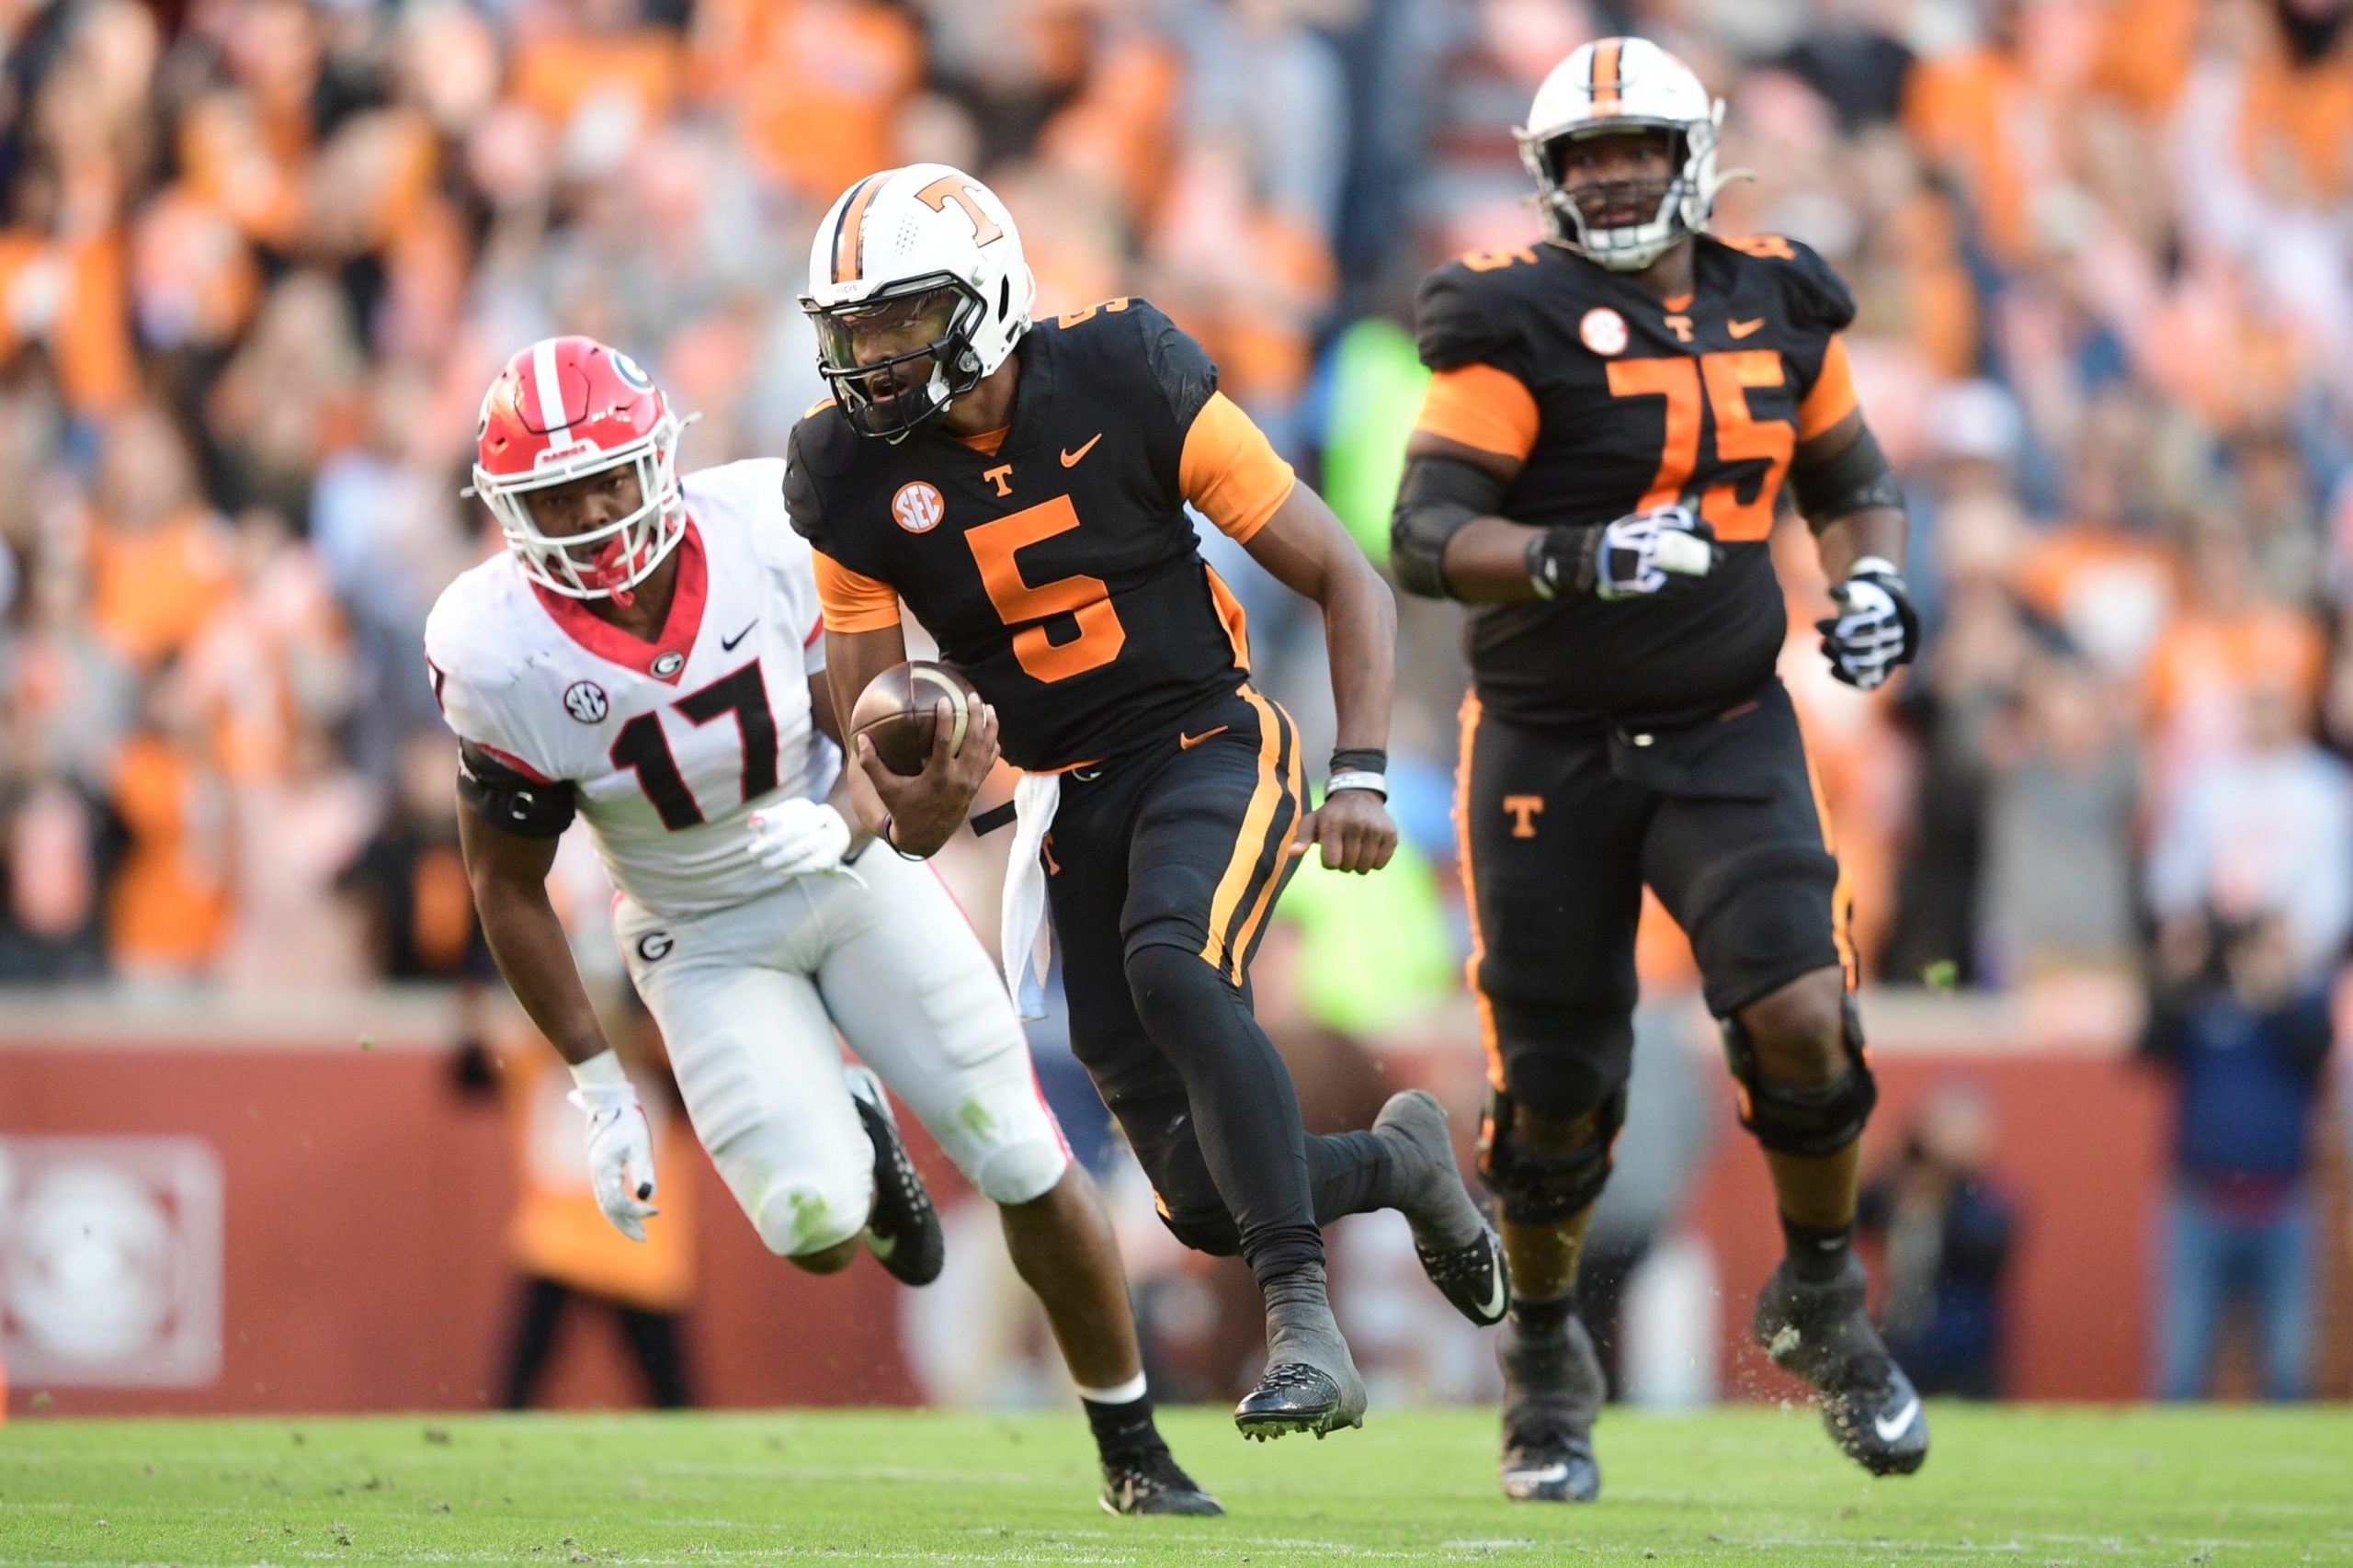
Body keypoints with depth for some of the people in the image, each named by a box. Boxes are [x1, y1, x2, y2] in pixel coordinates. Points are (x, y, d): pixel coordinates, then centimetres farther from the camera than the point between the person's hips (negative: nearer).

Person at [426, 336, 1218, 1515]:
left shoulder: (762, 534, -21)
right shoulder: (504, 656, -23)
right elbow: (509, 886, -10)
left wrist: (841, 824, -33)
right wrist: (598, 1089, -11)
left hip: (852, 878, 1)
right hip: (704, 941, -1)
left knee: (1028, 1167, -3)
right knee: (817, 1228, -20)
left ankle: (1133, 1449, 18)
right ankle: (853, 1143, 19)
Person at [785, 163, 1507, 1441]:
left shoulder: (1125, 385, -13)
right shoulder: (855, 476, -6)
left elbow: (1345, 581, -6)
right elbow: (865, 734, -3)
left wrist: (1361, 772, -18)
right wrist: (915, 804, -27)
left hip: (1210, 745, -3)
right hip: (1072, 801, 4)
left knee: (1170, 968, -36)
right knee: (1209, 1203, -4)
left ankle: (1304, 1323, -32)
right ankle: (1402, 1161, 29)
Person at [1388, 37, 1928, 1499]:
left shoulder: (1777, 310, 4)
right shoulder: (1522, 321, -10)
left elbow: (1854, 480, 20)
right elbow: (1426, 537, -17)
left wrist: (1876, 577, -1)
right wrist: (1572, 558, -33)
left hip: (1725, 741, 2)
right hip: (1550, 755, -2)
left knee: (1801, 1017, -18)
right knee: (1556, 1091, 2)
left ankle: (1825, 1301, 7)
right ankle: (1546, 1355, 29)